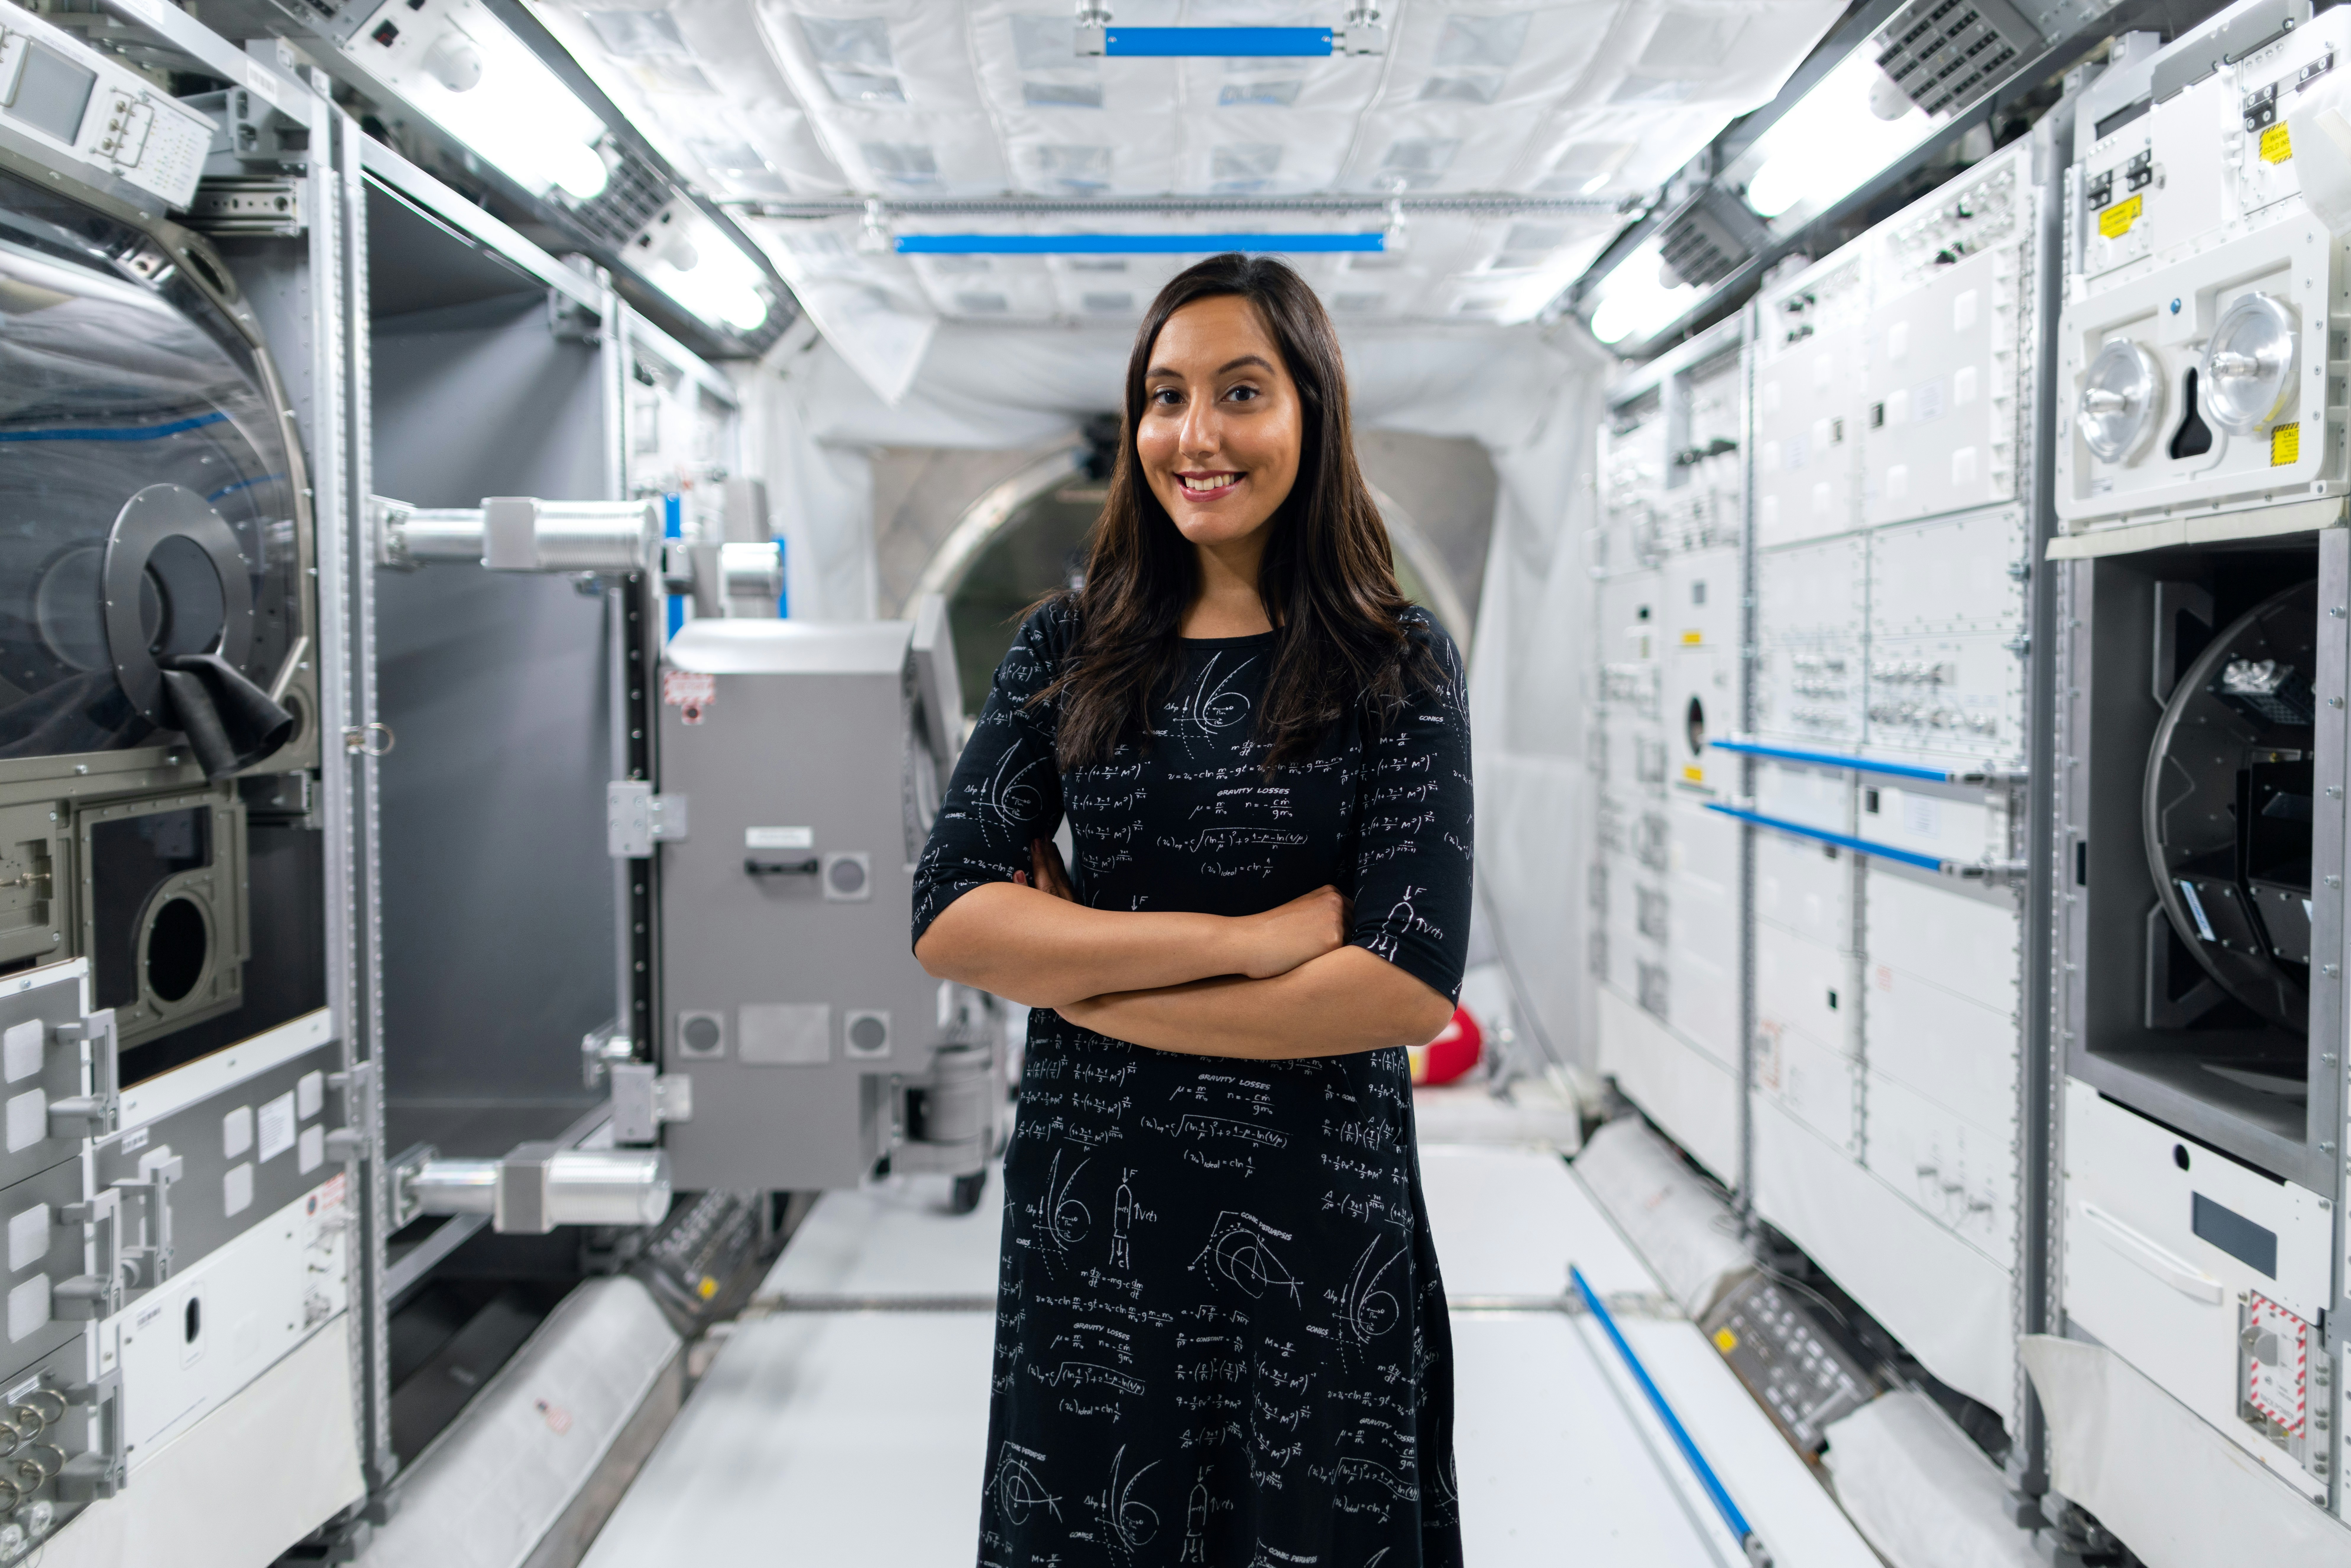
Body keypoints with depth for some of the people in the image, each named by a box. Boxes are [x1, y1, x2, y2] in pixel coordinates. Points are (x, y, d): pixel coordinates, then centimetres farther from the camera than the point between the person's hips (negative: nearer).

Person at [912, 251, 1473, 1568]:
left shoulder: (1401, 666, -6)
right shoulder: (1071, 648, 1)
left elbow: (1412, 986, -15)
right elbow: (948, 918, -8)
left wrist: (1084, 980, -12)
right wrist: (1245, 937, -17)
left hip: (1320, 1215, -2)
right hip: (1091, 1199, 2)